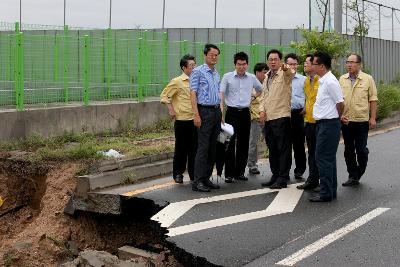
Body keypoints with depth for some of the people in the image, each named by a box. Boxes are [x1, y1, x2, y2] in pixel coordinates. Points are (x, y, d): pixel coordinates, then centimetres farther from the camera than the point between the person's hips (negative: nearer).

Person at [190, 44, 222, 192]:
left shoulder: (216, 74, 17)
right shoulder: (198, 71, -5)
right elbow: (193, 93, -10)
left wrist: (220, 112, 15)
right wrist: (196, 115, -17)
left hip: (216, 111, 7)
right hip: (205, 111, -7)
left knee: (212, 147, 8)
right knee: (203, 147, -10)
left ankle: (206, 178, 15)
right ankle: (198, 181, -8)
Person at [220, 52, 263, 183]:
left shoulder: (252, 78, 8)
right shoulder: (227, 77, -1)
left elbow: (260, 89, 26)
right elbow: (221, 94, -5)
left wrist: (253, 98, 14)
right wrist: (221, 109, -16)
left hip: (245, 113, 3)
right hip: (232, 112, -3)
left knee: (243, 144, 6)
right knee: (230, 143, -5)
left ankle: (240, 172, 15)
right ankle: (229, 174, -1)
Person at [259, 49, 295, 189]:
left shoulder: (284, 74, -4)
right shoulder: (267, 77, 18)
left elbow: (291, 74, -29)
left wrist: (286, 68, -53)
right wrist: (262, 110, 4)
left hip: (281, 117, -8)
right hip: (268, 118, 8)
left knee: (283, 149, -4)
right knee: (272, 149, 13)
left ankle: (282, 179, -1)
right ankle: (275, 176, 21)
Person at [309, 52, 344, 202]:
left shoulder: (330, 82, -17)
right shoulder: (322, 81, 14)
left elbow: (340, 104, -16)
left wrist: (335, 118, -1)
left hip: (328, 124, -10)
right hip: (324, 124, 10)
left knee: (323, 158, -8)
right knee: (328, 158, 14)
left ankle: (326, 193, -4)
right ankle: (331, 191, 22)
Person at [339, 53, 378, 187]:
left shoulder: (368, 79, -2)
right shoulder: (342, 79, 6)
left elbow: (373, 99, -1)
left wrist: (373, 118, -5)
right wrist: (340, 115, -1)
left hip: (362, 120, -3)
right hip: (346, 120, 3)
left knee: (361, 150, 0)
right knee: (349, 150, 8)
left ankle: (359, 174, 19)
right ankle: (353, 177, 16)